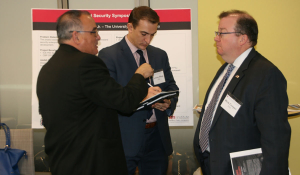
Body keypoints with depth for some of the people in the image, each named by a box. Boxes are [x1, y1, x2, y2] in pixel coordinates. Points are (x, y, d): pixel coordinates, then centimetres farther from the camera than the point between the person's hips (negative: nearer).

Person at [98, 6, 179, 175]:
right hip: (126, 138, -5)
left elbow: (172, 87, 15)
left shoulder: (160, 55, 11)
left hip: (158, 136, 5)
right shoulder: (108, 55, -7)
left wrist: (169, 102, -9)